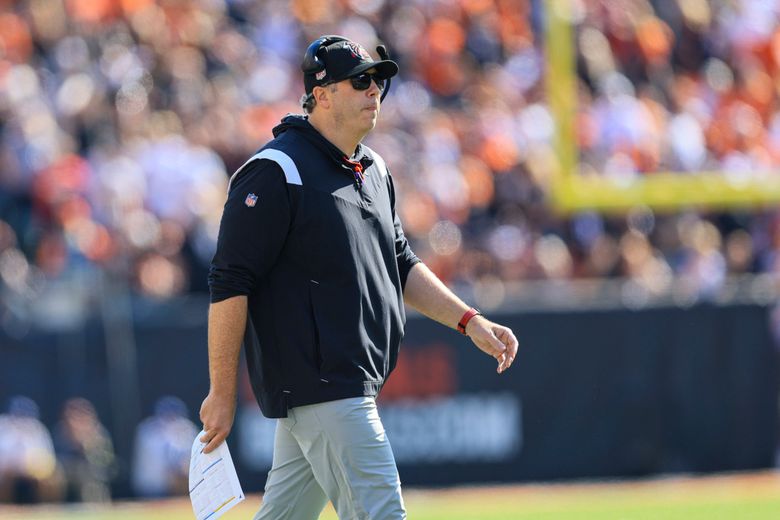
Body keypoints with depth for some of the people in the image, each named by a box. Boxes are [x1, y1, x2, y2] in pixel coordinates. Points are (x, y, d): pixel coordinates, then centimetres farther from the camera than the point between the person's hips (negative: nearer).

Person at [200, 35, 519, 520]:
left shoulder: (374, 169, 16)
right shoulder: (277, 171, -12)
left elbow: (401, 265, 25)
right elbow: (230, 284, -14)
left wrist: (469, 320, 11)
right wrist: (222, 393, -15)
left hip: (353, 382, 9)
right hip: (316, 383, -9)